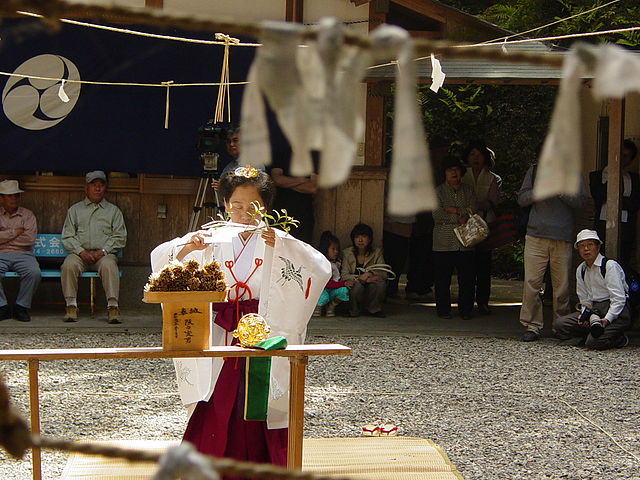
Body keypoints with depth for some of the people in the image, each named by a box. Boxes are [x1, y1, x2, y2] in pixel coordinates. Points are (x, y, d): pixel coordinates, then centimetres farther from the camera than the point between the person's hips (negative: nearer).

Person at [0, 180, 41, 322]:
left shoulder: (27, 215, 12)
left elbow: (29, 239, -5)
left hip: (22, 254, 0)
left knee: (34, 272, -31)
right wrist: (14, 232, -5)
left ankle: (21, 307, -14)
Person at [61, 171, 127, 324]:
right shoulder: (75, 210, 19)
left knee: (108, 265, -35)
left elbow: (119, 237, 8)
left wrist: (103, 251, -8)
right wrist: (81, 251, -9)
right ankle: (71, 306, -29)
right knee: (69, 264, -32)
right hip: (79, 252, 1)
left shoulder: (113, 211, 18)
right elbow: (67, 237, 9)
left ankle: (113, 307, -39)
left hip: (104, 253, -1)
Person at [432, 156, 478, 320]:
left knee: (466, 278, 1)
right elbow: (436, 215, -6)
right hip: (444, 243, -2)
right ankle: (443, 309, 10)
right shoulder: (438, 191, 6)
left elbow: (473, 212, 1)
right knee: (443, 279, 0)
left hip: (465, 243, 2)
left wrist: (454, 210, -12)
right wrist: (461, 216, -8)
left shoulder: (468, 191, 13)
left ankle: (465, 309, 10)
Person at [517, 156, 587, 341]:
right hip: (536, 235, 0)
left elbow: (581, 201, 2)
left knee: (562, 284, 1)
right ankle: (532, 326, -2)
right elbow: (522, 199, 9)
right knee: (532, 282, -7)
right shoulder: (534, 172, 13)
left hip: (562, 237, 0)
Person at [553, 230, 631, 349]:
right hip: (594, 311, 7)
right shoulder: (581, 270, 12)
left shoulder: (610, 266, -9)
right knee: (559, 324, -12)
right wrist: (585, 313, -7)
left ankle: (620, 339, -1)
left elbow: (619, 299, -15)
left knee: (593, 342, -28)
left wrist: (607, 319, -27)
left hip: (616, 312, -7)